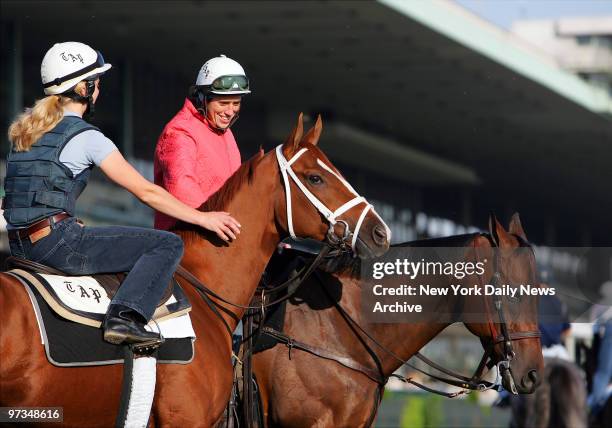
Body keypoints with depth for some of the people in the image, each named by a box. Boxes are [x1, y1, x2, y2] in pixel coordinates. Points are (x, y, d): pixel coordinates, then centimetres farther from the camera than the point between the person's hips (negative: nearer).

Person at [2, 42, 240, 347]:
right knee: (168, 244, -8)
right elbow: (146, 192, -4)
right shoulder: (86, 137, -6)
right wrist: (203, 219, 4)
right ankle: (125, 316, -24)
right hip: (57, 241, -9)